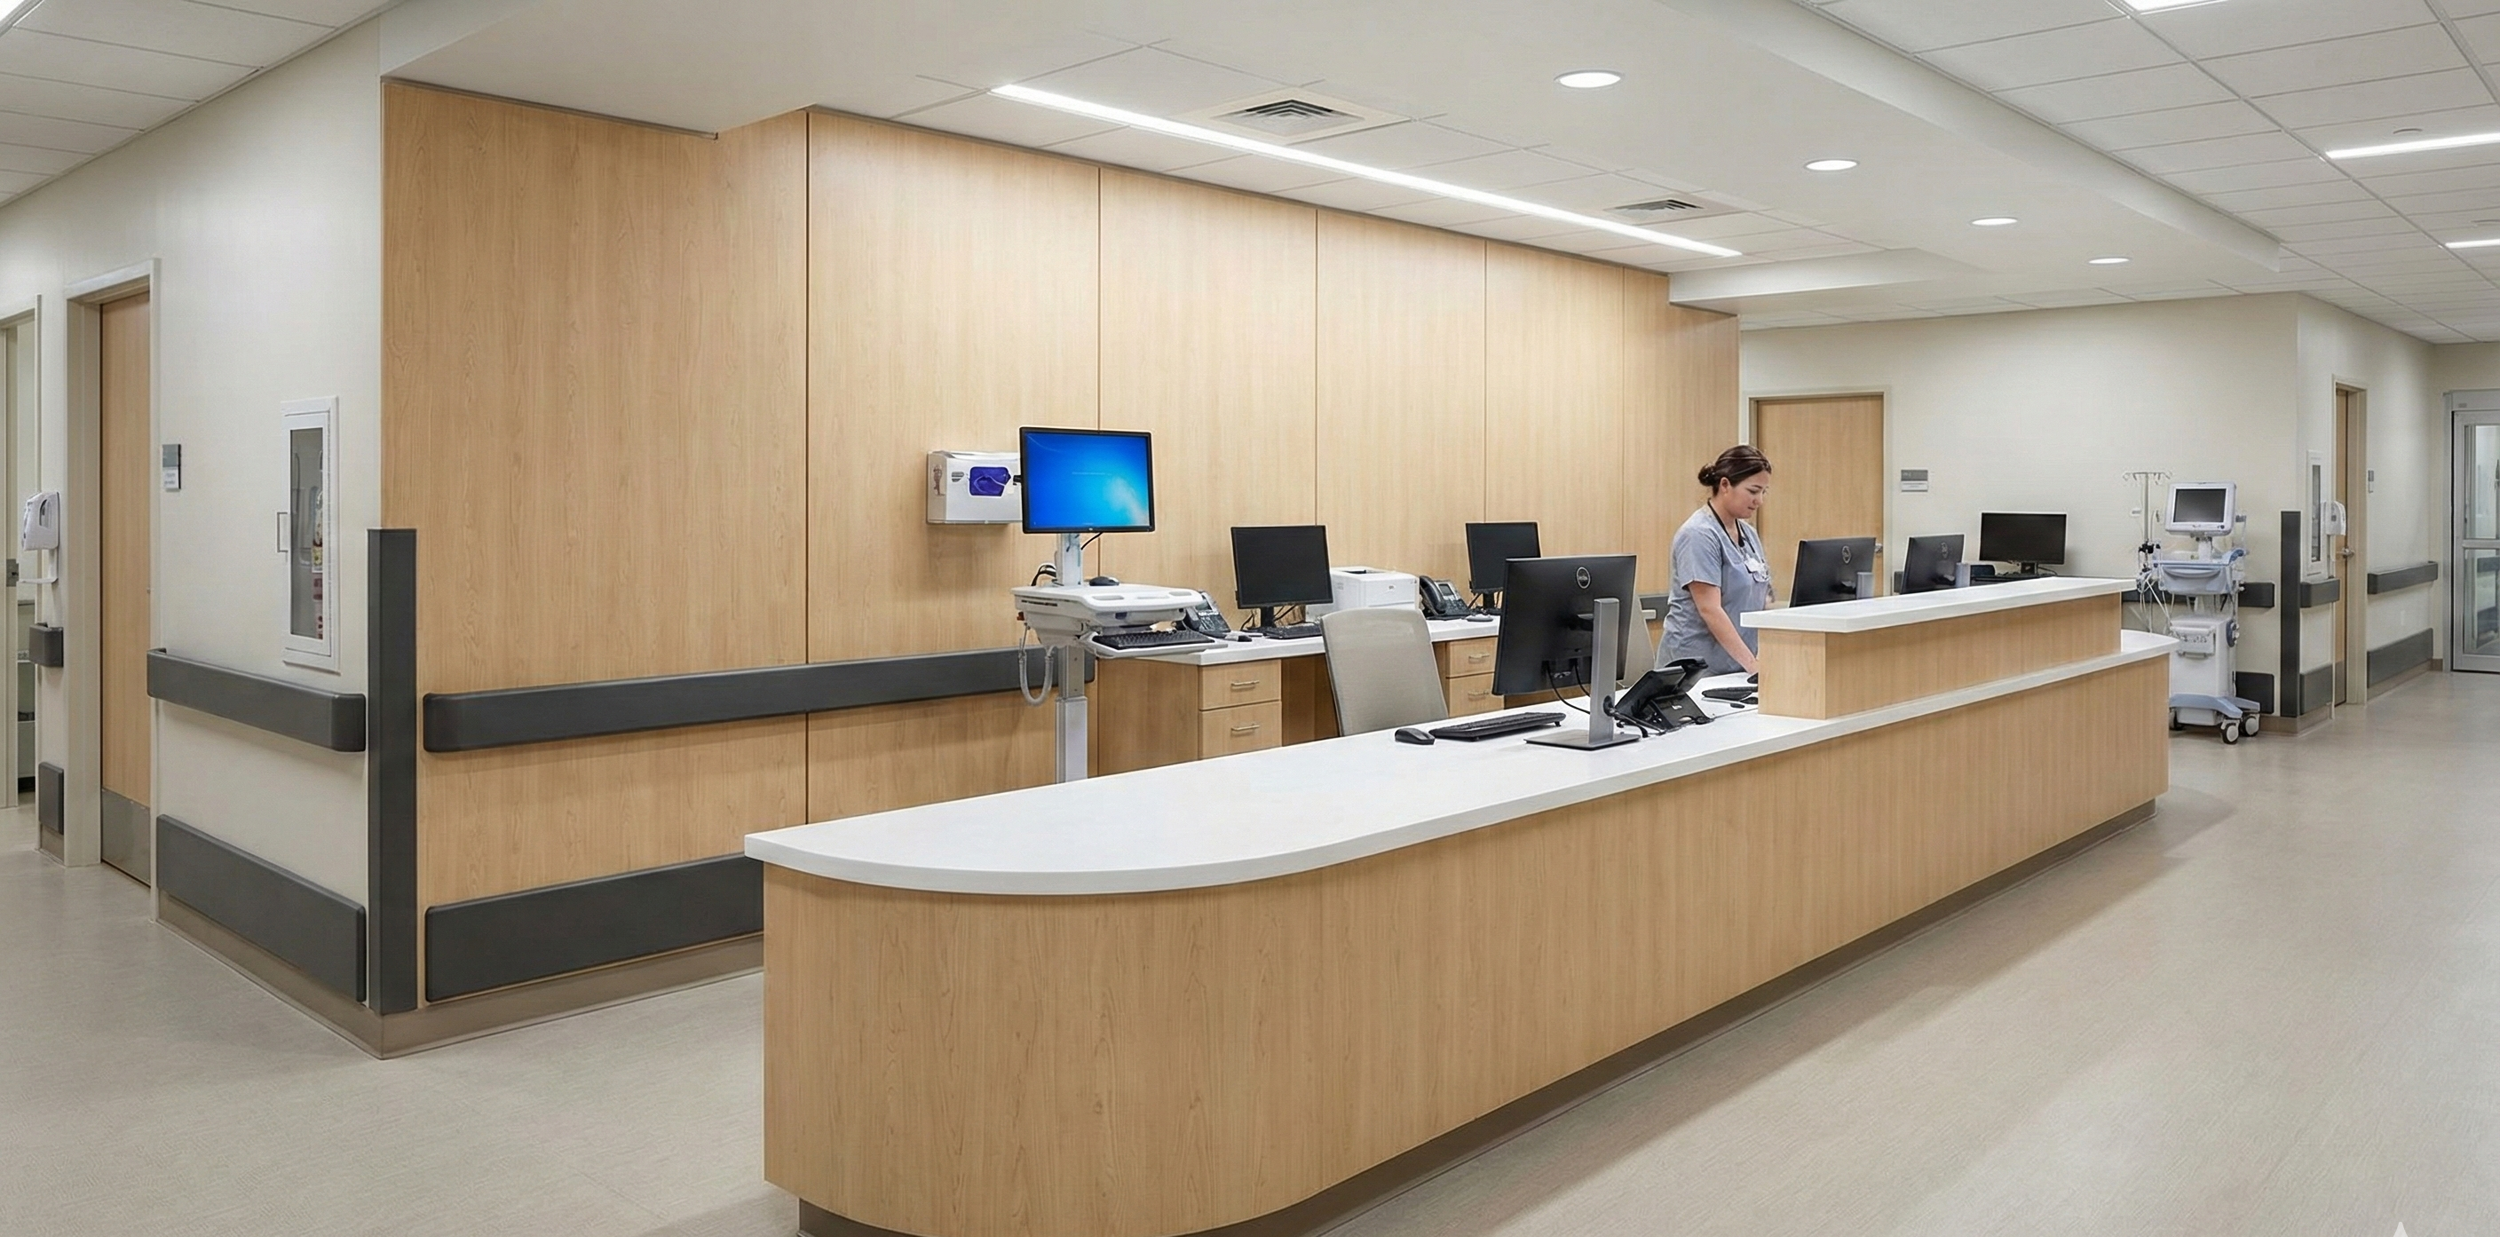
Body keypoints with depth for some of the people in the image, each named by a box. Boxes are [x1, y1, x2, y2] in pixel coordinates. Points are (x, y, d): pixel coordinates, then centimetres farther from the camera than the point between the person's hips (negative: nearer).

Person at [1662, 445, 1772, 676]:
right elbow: (1709, 609, -20)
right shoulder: (1699, 535, -13)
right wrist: (1752, 664, -24)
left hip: (1736, 666, 7)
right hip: (1699, 666, -7)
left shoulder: (1749, 534, 12)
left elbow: (1759, 600, 17)